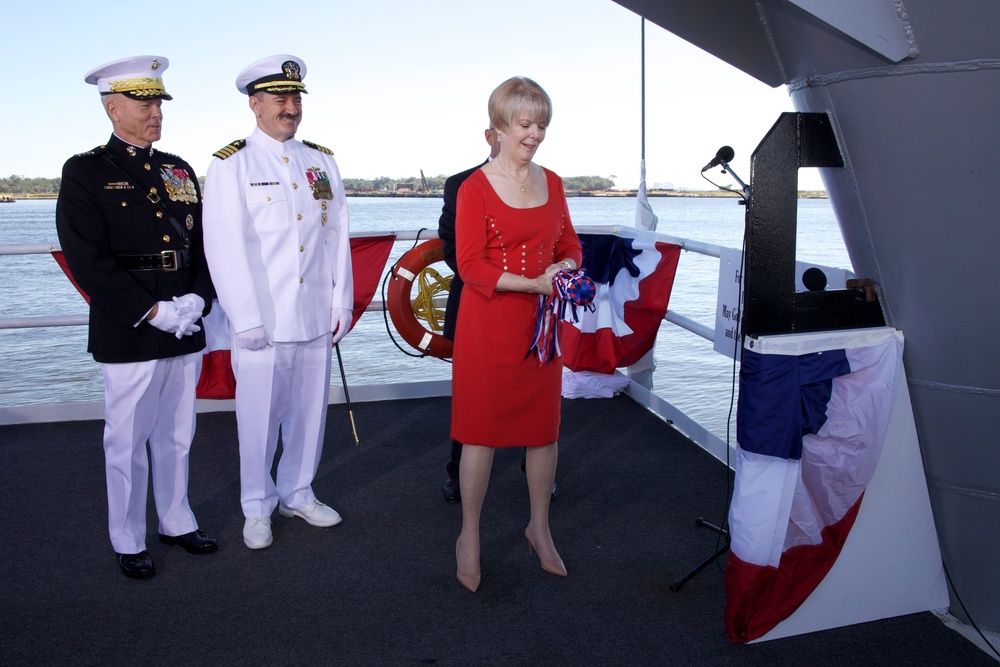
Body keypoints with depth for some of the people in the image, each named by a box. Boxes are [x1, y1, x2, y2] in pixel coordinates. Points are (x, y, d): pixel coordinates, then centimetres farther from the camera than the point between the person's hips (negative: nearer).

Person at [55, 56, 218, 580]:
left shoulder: (179, 170, 12)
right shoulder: (85, 173, -5)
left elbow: (203, 242, 12)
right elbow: (88, 261, -12)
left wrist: (198, 299, -6)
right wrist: (153, 312, -16)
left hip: (186, 332, 5)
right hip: (129, 336, -5)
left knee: (176, 436, 16)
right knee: (128, 443, 6)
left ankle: (177, 522, 32)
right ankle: (129, 543, 22)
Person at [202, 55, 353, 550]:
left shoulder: (322, 162, 13)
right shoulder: (230, 165, -1)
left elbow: (338, 236, 11)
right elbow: (225, 247, -7)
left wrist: (342, 302, 6)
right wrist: (245, 318, -12)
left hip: (316, 318, 4)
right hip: (262, 320, -4)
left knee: (310, 411, 11)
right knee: (259, 416, 3)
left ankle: (297, 493, 30)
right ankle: (257, 508, 21)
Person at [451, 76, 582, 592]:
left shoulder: (552, 183, 8)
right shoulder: (475, 188, -9)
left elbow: (570, 245, 16)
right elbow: (470, 266, -13)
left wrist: (566, 268, -7)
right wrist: (533, 283, -22)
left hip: (542, 325, 5)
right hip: (489, 324, -5)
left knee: (545, 427, 12)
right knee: (482, 430, 4)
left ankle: (539, 528, 32)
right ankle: (468, 537, 22)